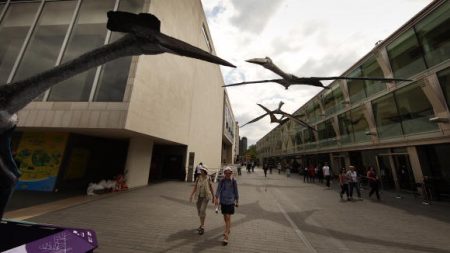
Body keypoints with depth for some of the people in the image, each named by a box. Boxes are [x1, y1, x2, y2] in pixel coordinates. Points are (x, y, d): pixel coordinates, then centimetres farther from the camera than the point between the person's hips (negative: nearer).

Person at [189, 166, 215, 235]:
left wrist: (213, 197, 3)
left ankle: (202, 227, 0)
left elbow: (211, 188, -1)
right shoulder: (198, 178, -4)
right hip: (198, 196, 3)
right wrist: (191, 196, -14)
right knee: (199, 211, 12)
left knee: (202, 210, -17)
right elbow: (195, 187, -4)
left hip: (206, 197, -3)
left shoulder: (208, 178, -9)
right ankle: (202, 225, 35)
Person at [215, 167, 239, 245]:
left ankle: (226, 236, 4)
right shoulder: (222, 181, -4)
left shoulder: (234, 181, -6)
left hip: (230, 201, -2)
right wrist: (216, 198, -22)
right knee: (225, 217, 18)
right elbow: (218, 190, -7)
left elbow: (236, 191, 3)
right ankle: (228, 229, 44)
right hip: (223, 201, 3)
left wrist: (237, 201, 8)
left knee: (228, 217, -5)